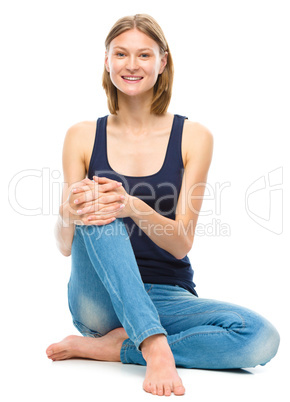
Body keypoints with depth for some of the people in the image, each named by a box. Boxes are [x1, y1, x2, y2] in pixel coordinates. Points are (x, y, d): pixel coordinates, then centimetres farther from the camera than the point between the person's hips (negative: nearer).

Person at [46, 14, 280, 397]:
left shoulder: (193, 137, -2)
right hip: (100, 301, 0)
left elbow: (182, 243, -8)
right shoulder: (82, 137, 1)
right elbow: (65, 245, -1)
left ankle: (112, 347, -18)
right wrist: (71, 212, -26)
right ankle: (156, 347, -34)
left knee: (261, 337, -25)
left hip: (167, 299, 1)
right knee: (96, 211, -28)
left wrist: (133, 208, -29)